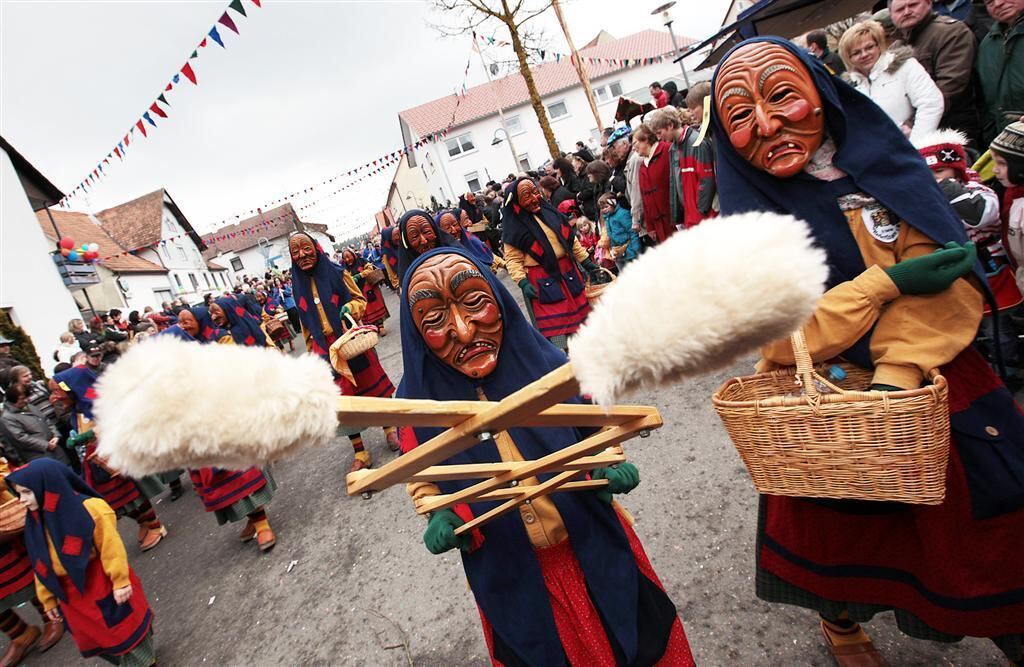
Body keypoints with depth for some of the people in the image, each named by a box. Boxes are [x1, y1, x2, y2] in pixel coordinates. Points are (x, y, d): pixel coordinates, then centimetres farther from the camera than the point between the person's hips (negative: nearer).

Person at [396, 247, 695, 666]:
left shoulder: (549, 366, -17)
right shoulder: (418, 404, -17)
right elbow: (425, 480, -1)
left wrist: (611, 466, -17)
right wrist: (440, 519, -19)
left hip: (594, 547, 1)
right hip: (511, 576, 0)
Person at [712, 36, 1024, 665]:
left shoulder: (882, 157, -7)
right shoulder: (748, 222, -11)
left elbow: (951, 275, -15)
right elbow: (779, 336, -19)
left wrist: (897, 372, -29)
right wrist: (891, 280, -21)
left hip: (934, 383, 2)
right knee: (847, 538, 15)